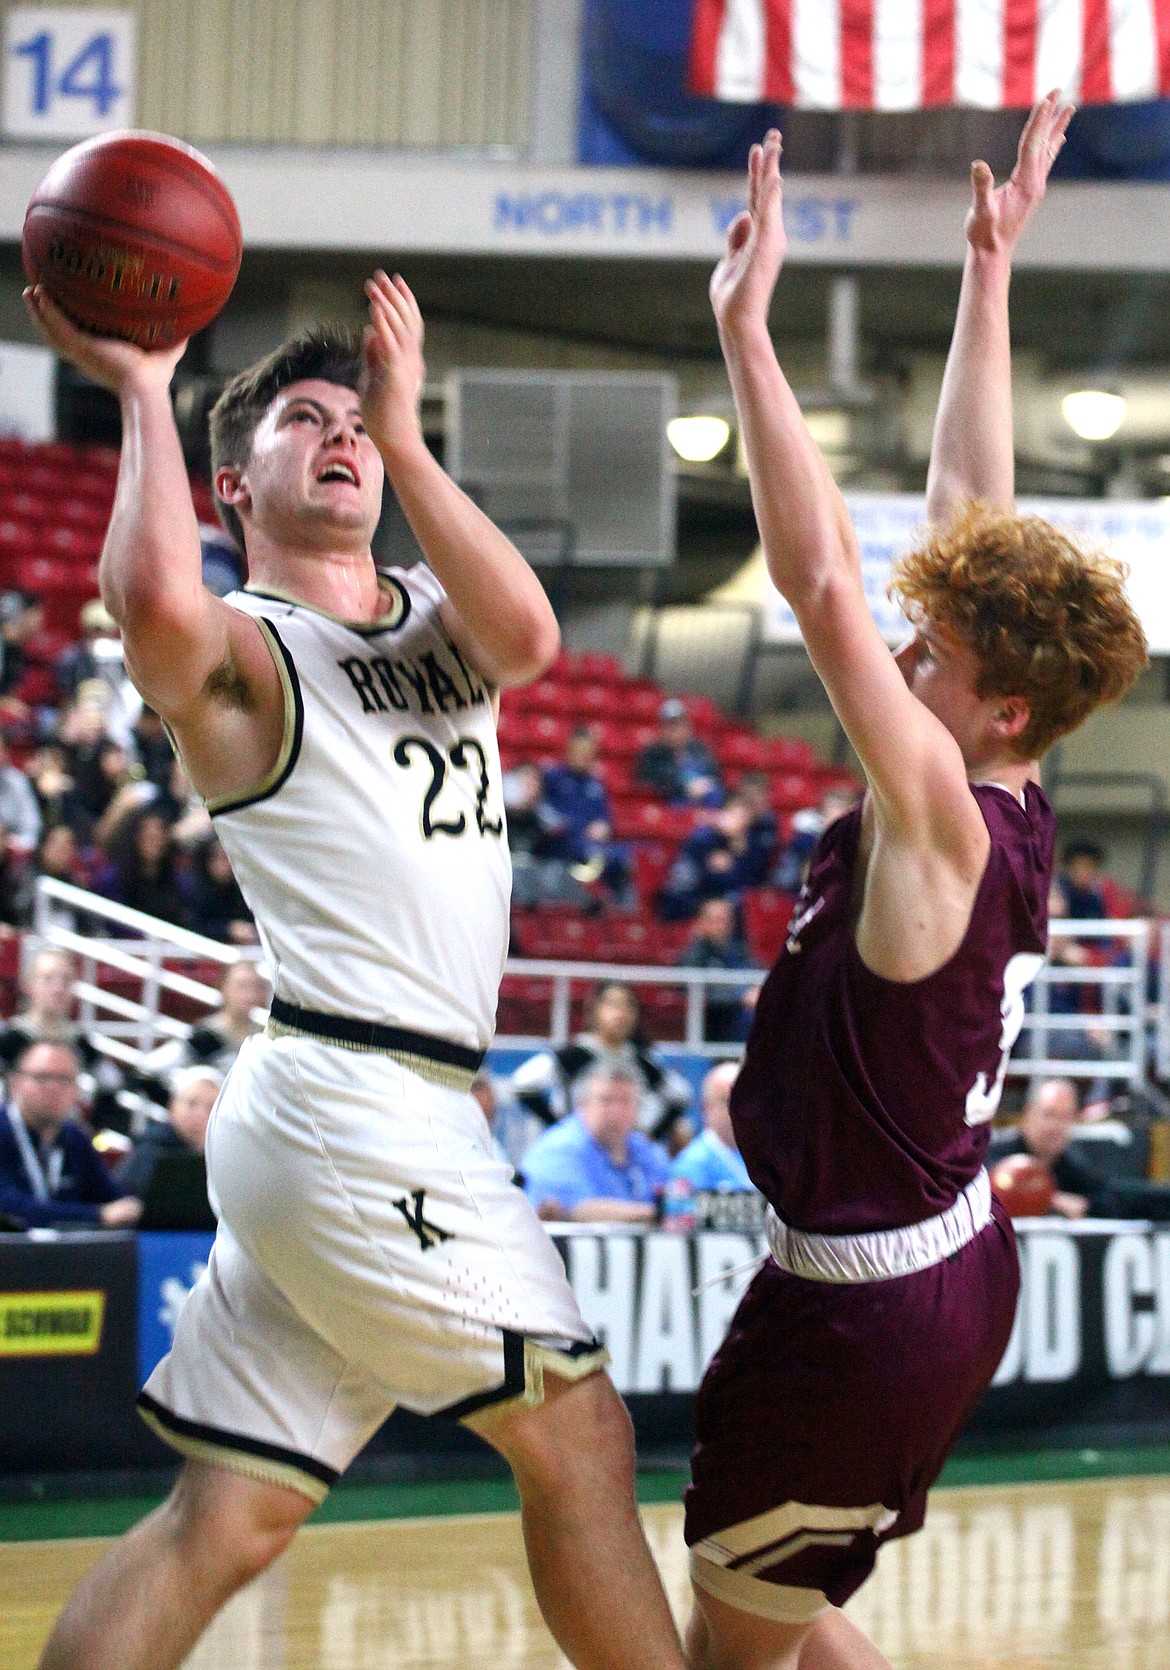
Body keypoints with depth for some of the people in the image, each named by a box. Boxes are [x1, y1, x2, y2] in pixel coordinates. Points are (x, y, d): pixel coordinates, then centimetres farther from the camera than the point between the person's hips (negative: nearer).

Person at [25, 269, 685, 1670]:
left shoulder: (432, 617, 20)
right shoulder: (242, 648, -2)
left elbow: (526, 637, -4)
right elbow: (155, 606, -27)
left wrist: (405, 437, -7)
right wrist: (142, 394, -15)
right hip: (353, 1098, -8)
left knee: (226, 1520, 5)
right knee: (579, 1435, -2)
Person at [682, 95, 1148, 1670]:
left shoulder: (947, 820, -22)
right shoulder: (1009, 804, -1)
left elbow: (822, 589, -34)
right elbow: (969, 509, 6)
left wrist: (746, 329, -36)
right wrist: (990, 274, 9)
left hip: (870, 1306, -9)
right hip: (954, 1259, 9)